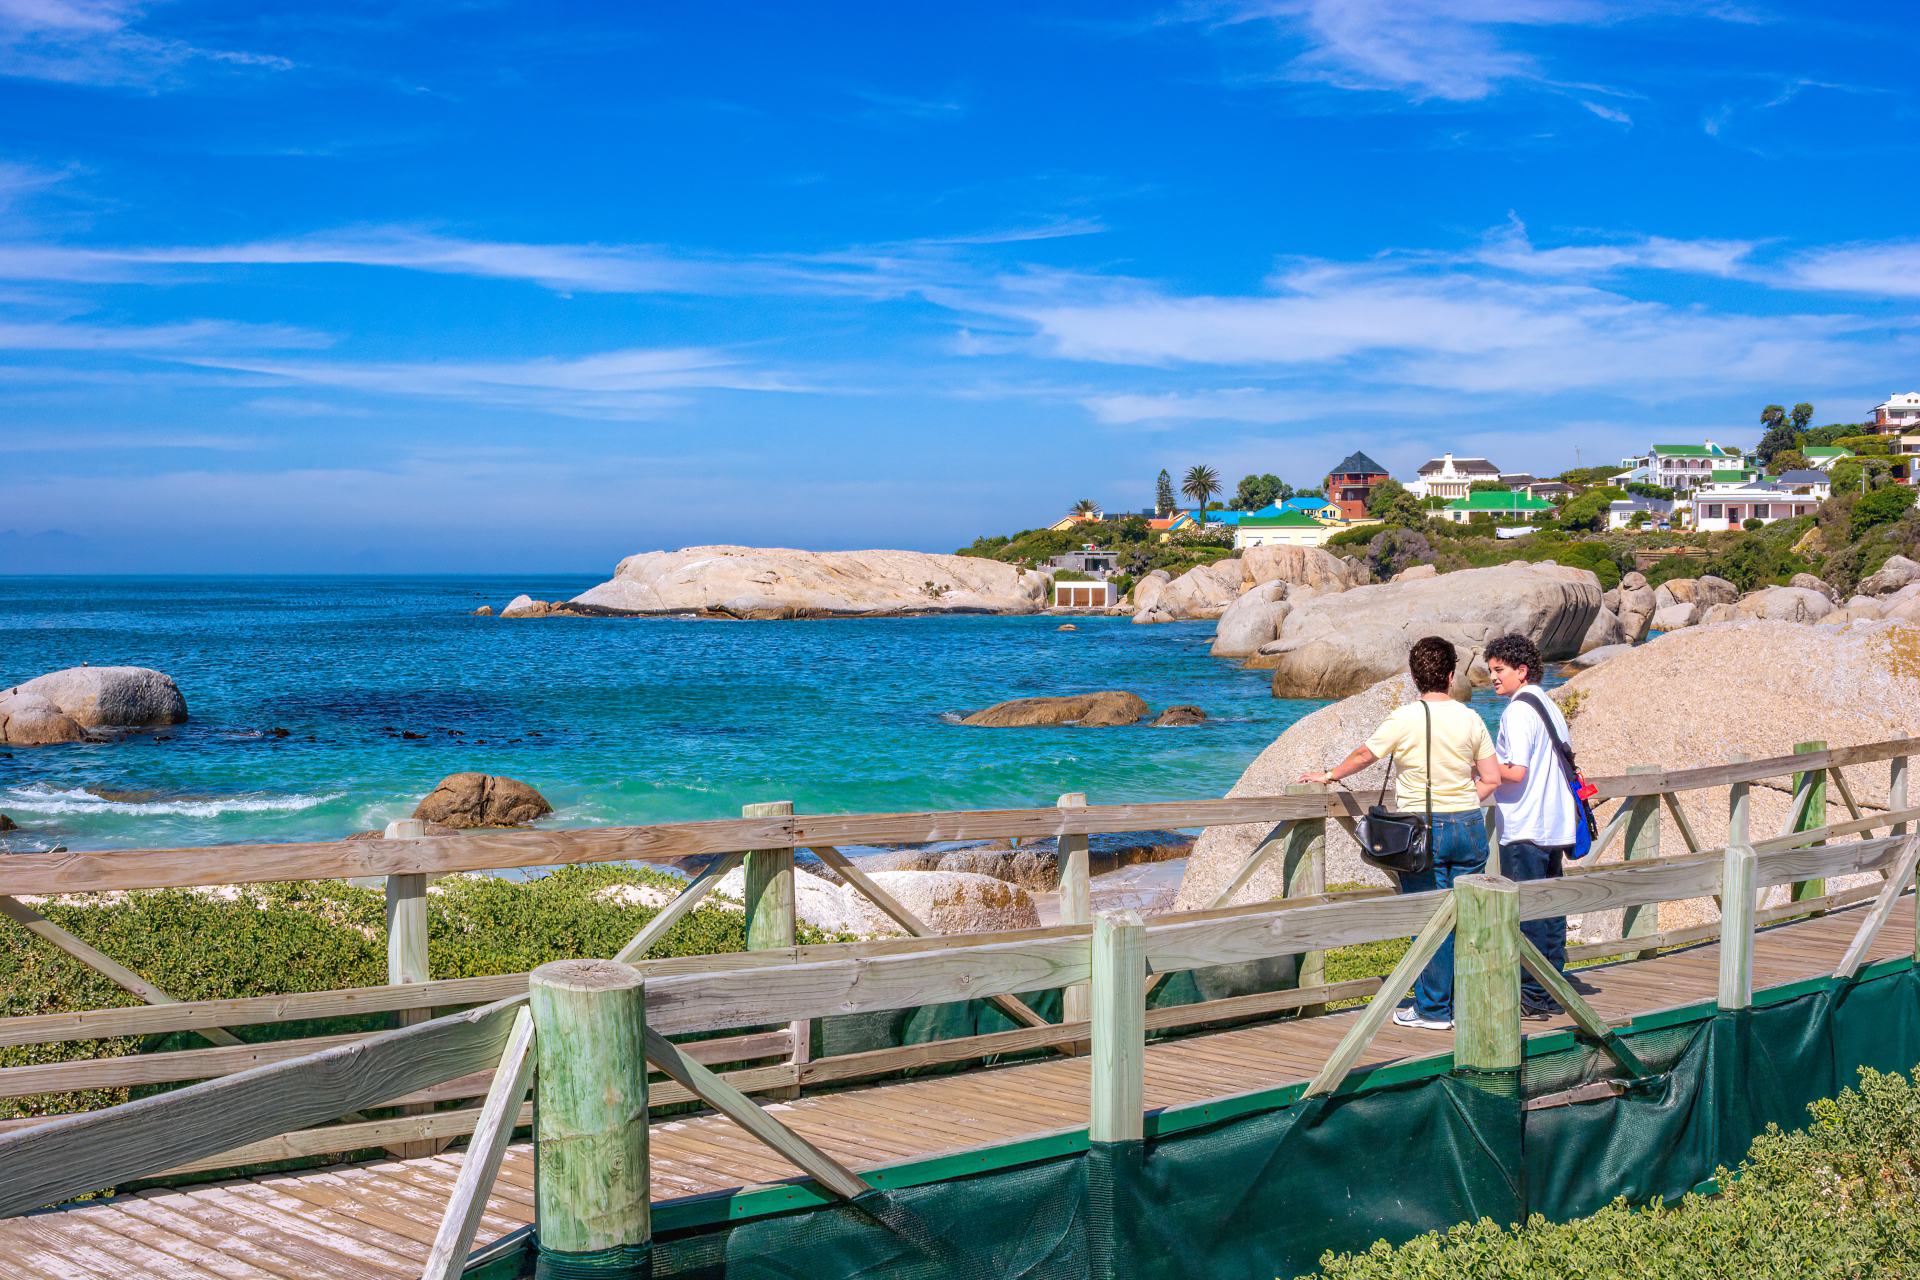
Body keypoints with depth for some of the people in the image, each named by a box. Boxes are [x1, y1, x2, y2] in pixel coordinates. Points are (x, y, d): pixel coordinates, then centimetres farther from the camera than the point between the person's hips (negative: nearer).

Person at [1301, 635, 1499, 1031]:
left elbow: (1364, 755, 1)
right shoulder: (1470, 719, 1)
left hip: (1423, 830, -4)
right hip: (1469, 825, 4)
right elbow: (1491, 779, 5)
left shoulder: (1405, 719, -10)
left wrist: (1330, 775, 17)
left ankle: (1433, 1009, 8)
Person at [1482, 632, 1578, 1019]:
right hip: (1555, 827, 9)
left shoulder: (1518, 711, -14)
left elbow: (1516, 772, -21)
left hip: (1523, 829, -9)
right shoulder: (1550, 707, 13)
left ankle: (1533, 996, 0)